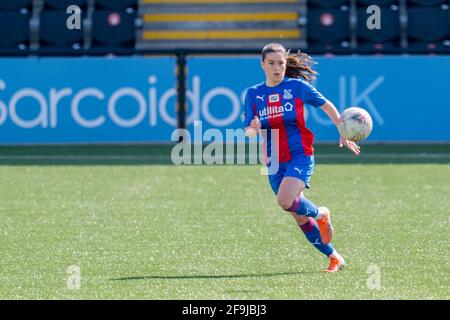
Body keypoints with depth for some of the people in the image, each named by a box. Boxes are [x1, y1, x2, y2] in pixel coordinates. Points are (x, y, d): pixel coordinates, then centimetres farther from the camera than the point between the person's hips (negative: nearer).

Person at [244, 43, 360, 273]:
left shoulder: (297, 86, -3)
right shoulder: (253, 94, 5)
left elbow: (327, 106, 8)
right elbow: (248, 131, 5)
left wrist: (344, 134, 7)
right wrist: (253, 129, -18)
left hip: (300, 155, -4)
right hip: (275, 161, 4)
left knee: (285, 201, -27)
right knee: (300, 217, 7)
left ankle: (320, 214, 4)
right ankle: (334, 257, 22)